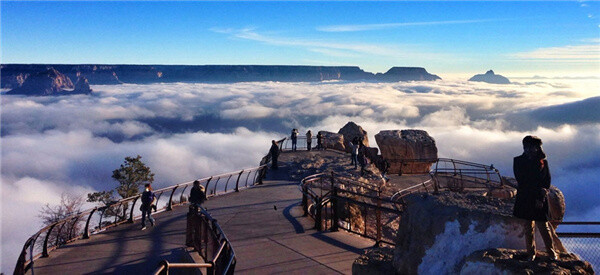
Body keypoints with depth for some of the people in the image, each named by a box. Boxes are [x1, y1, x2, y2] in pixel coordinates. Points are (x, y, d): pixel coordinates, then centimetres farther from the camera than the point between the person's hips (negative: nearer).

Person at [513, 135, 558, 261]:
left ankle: (552, 252, 18)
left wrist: (541, 198, -9)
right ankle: (531, 253, 19)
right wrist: (538, 189, -11)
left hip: (540, 199, 0)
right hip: (524, 200, 1)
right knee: (528, 228, 6)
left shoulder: (542, 161, 4)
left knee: (544, 228, 1)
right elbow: (521, 180, -5)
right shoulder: (518, 161, 3)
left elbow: (547, 181, 2)